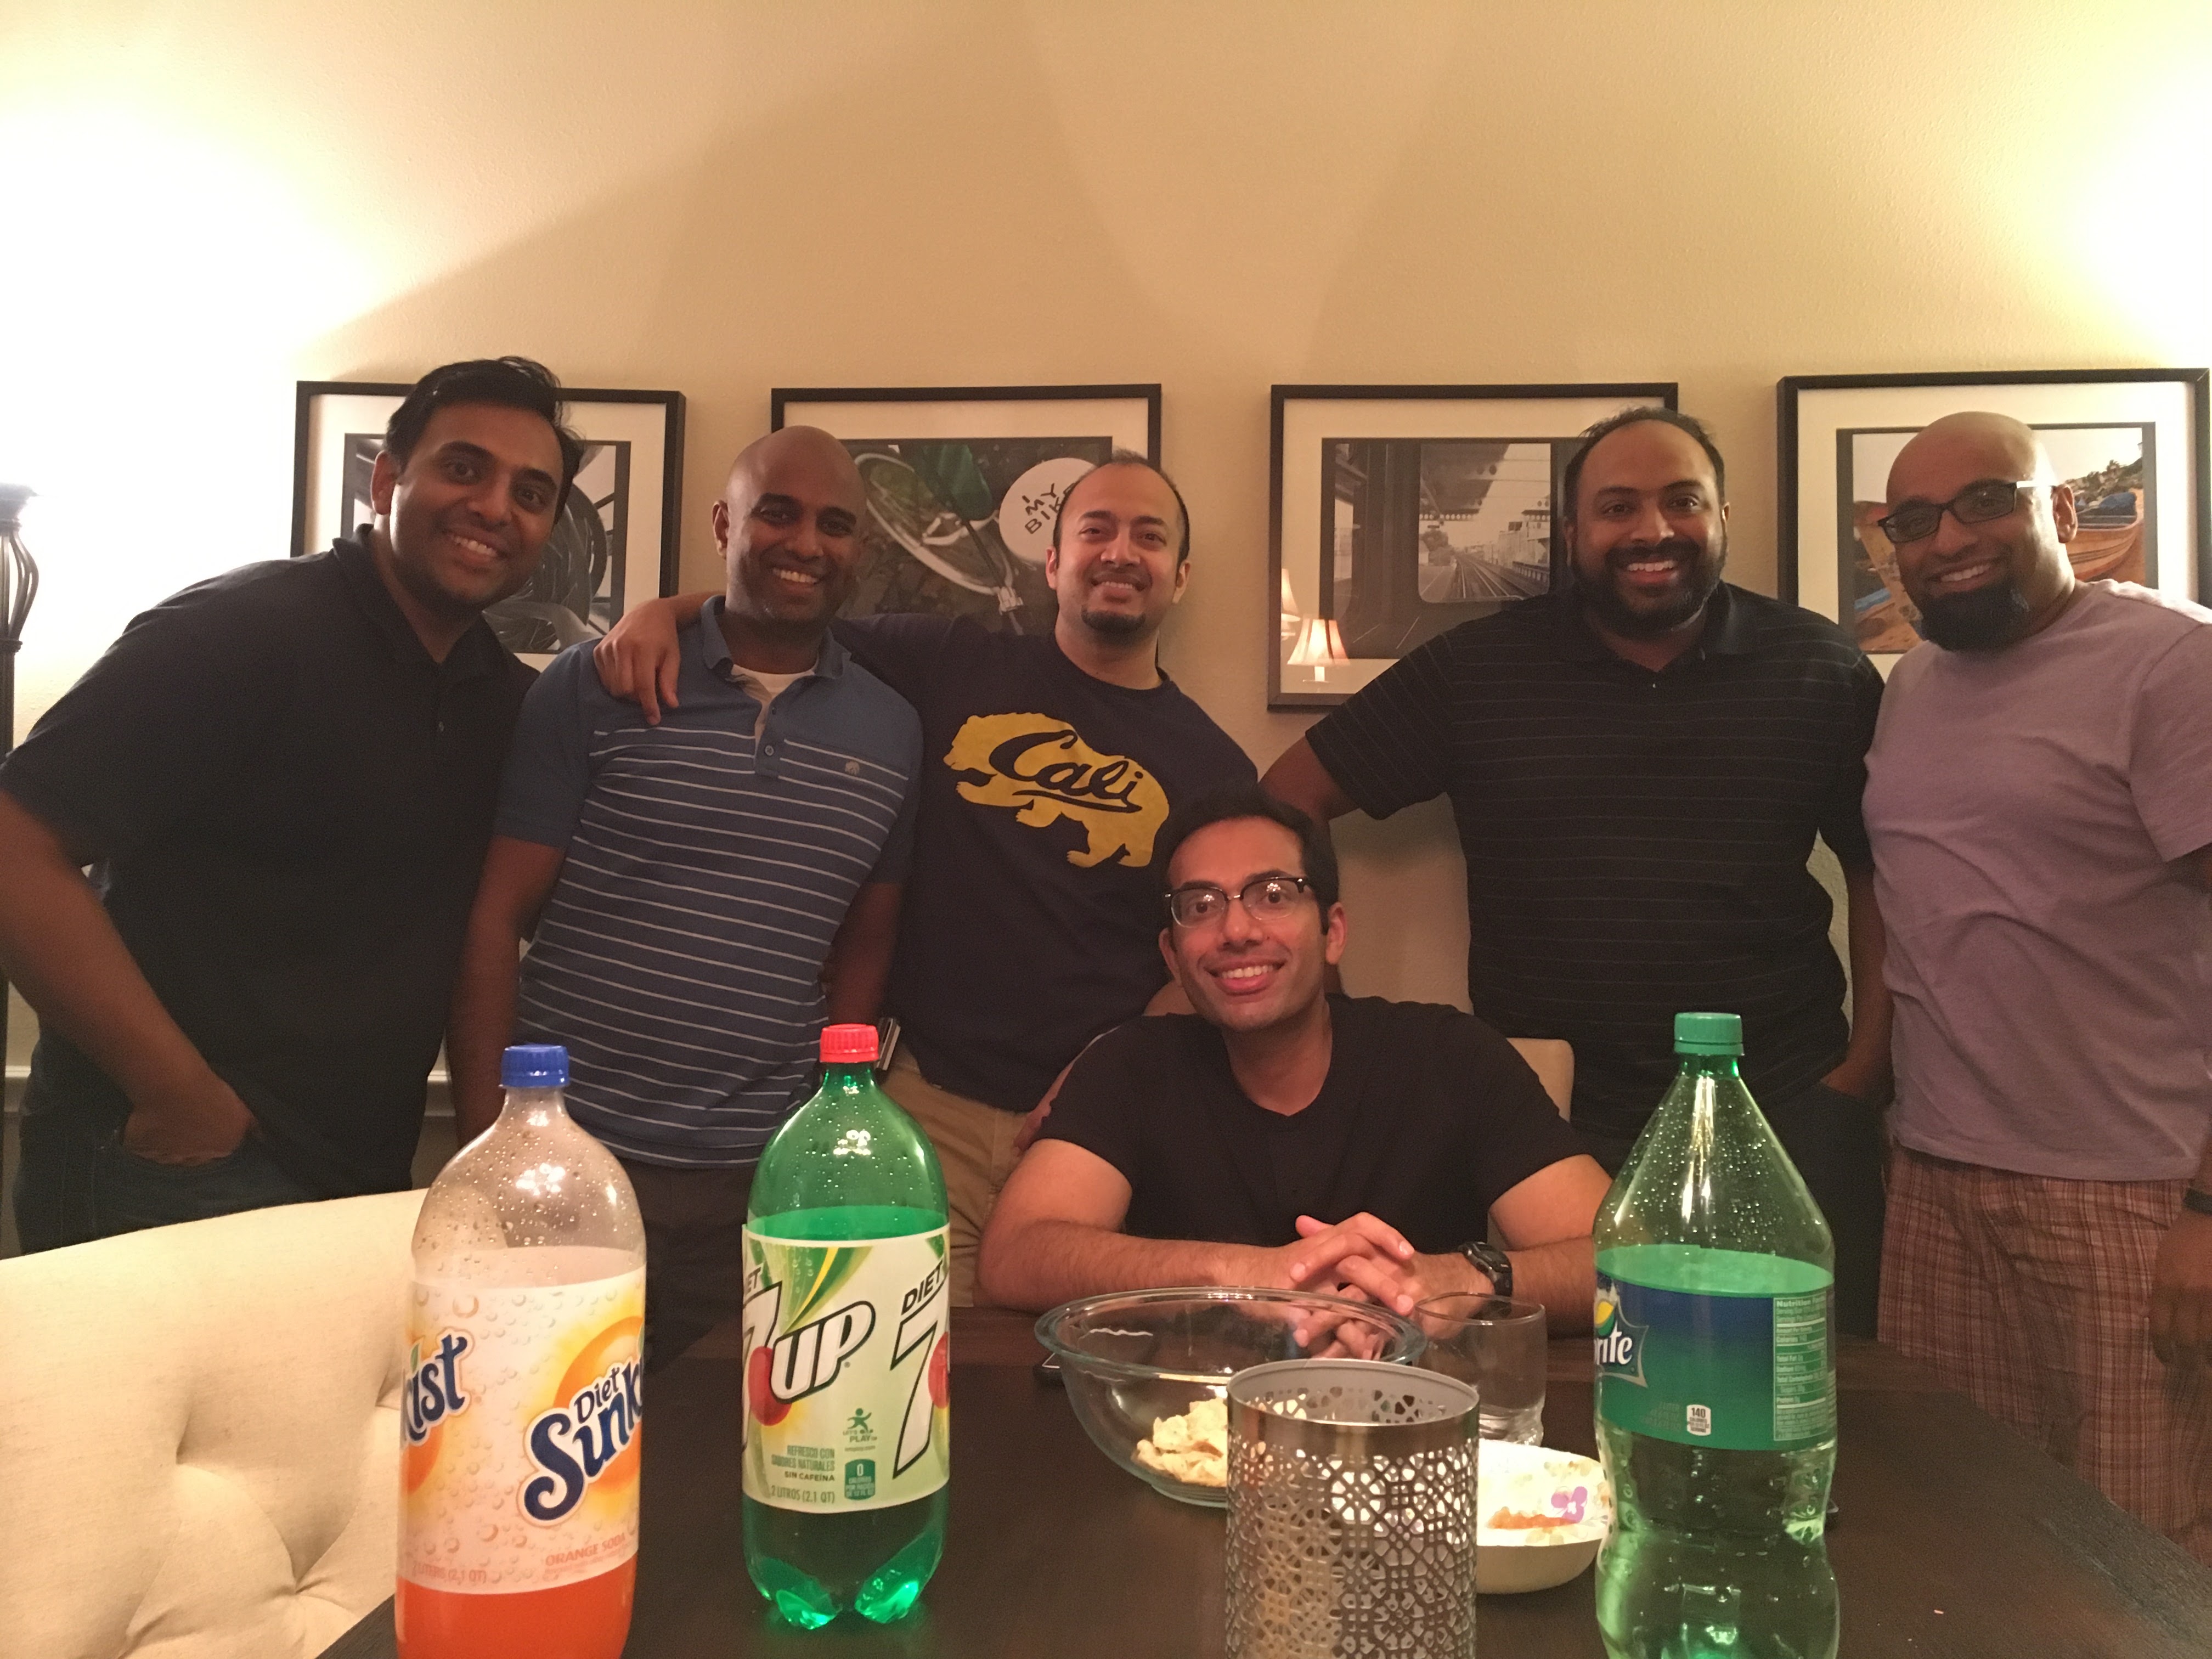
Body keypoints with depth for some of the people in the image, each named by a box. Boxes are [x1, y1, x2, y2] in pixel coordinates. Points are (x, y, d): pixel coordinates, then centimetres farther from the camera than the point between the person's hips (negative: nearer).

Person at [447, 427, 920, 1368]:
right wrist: (483, 1142, -6)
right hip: (571, 1153, -2)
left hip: (766, 1182, 3)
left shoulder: (890, 733, 7)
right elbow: (498, 918, -1)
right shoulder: (596, 687, -1)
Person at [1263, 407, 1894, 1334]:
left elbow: (1883, 873, 9)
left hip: (1790, 1110, 1)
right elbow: (1292, 798, 3)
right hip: (1553, 1119, 0)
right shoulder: (1478, 669, 1)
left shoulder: (1823, 672, 4)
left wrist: (1868, 1064, 0)